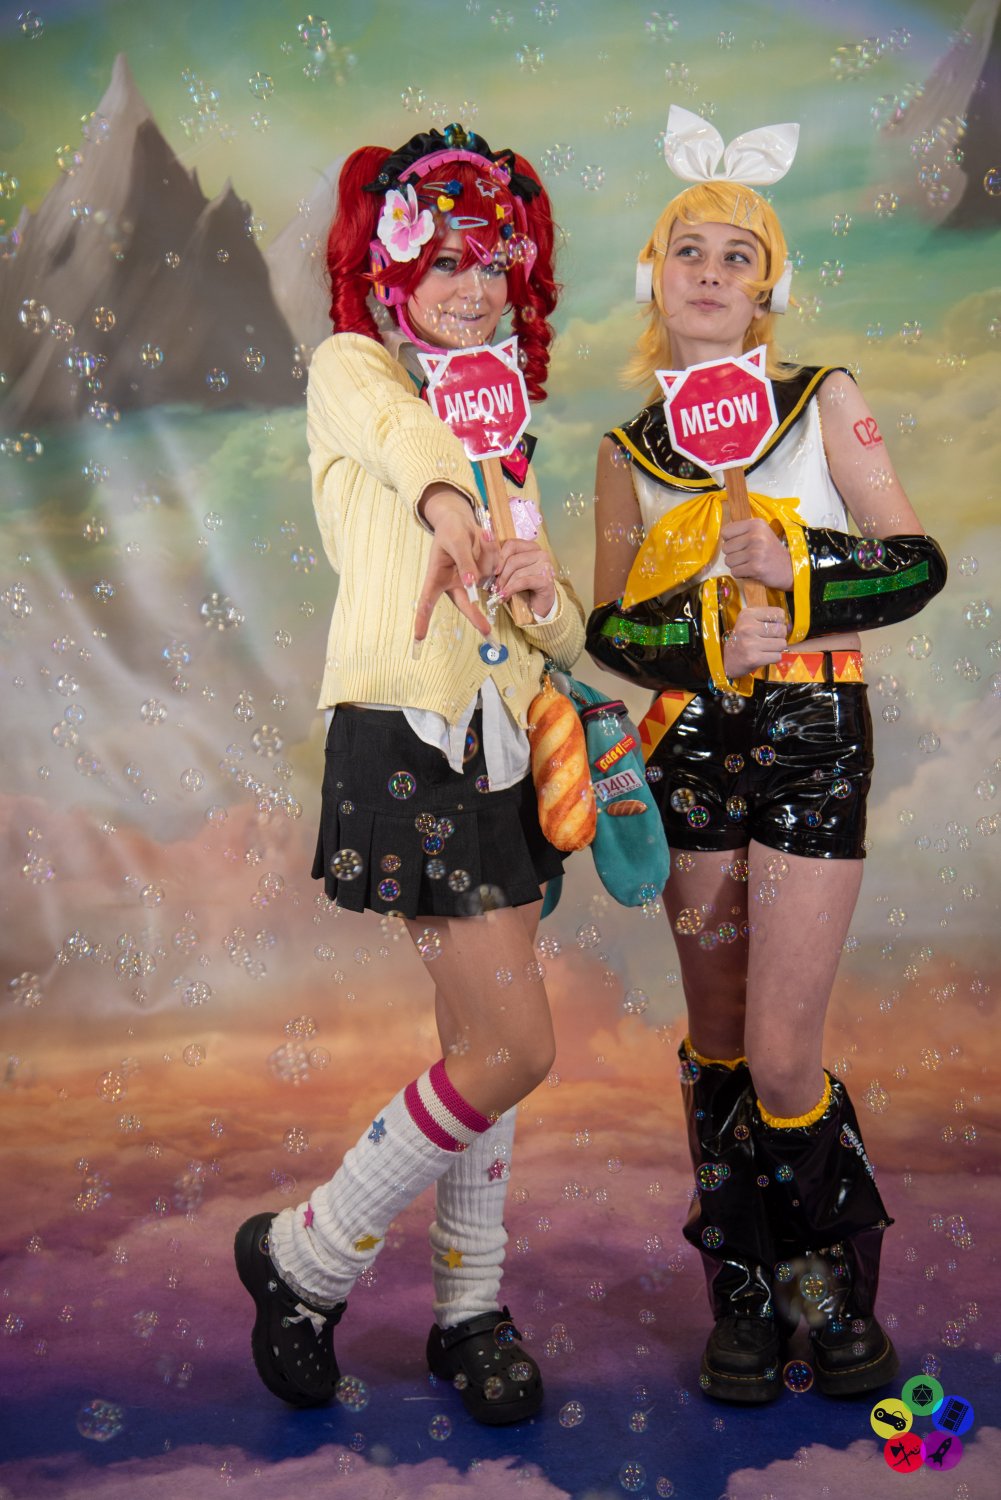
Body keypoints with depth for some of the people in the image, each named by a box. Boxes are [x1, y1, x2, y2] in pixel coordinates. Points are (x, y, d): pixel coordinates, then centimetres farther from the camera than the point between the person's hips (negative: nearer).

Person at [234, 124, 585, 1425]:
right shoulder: (350, 367, 1)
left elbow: (564, 640, 17)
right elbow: (398, 427, -26)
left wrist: (547, 588, -6)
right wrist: (447, 503, -49)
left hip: (500, 749, 7)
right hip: (404, 739, -7)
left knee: (480, 1037, 10)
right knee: (516, 1046, -10)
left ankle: (469, 1309, 25)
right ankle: (305, 1258, 10)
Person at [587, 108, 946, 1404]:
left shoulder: (824, 402, 5)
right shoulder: (629, 448, 11)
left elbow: (918, 563, 1)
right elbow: (610, 627, 6)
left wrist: (793, 567, -14)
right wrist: (710, 637, -13)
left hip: (811, 738, -2)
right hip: (690, 745, 3)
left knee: (781, 1056, -7)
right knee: (716, 1041, 8)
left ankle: (835, 1283, 19)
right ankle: (744, 1295, 24)